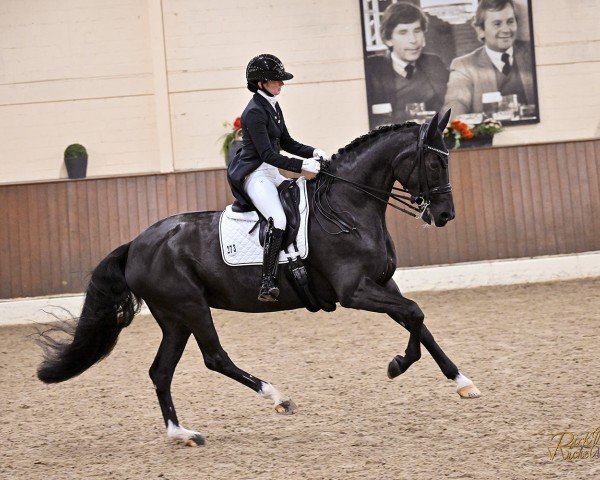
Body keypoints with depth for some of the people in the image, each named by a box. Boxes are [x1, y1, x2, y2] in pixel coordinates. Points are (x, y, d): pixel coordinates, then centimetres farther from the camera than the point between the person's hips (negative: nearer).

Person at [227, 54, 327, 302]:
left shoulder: (273, 107, 13)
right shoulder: (254, 112, -16)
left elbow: (286, 143, 20)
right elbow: (267, 154, -21)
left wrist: (314, 153, 5)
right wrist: (302, 166, -23)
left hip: (271, 174, 10)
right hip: (254, 174, -10)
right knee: (278, 220, -28)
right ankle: (267, 283, -32)